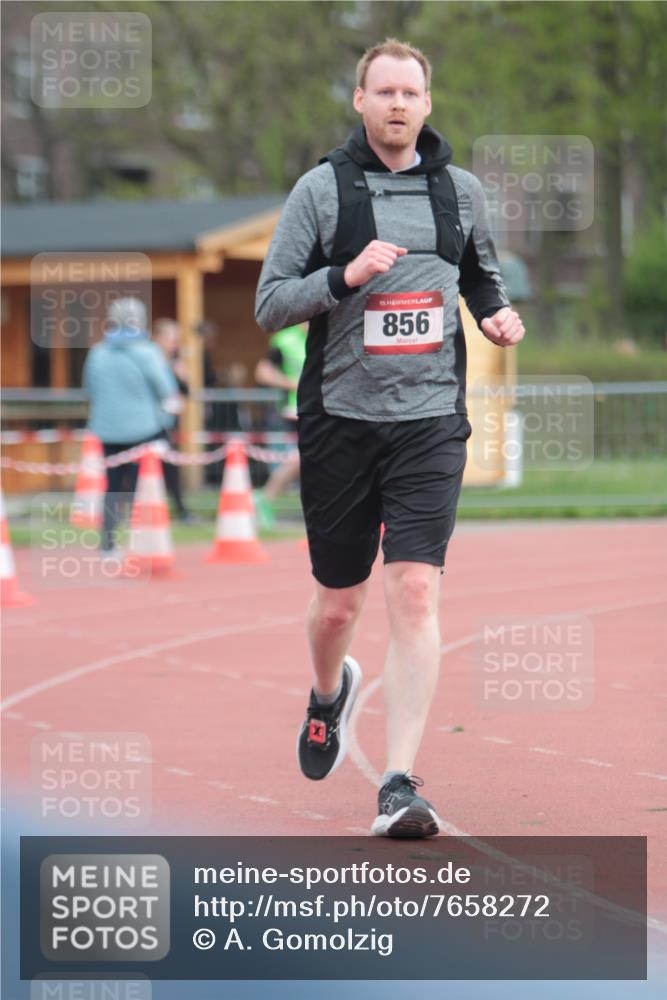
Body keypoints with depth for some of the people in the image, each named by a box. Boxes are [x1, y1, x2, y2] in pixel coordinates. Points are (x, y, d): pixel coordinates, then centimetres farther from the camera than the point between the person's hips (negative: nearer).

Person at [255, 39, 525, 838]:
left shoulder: (460, 190, 8)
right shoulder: (321, 189, 0)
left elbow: (482, 273, 25)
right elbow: (269, 304, -2)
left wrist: (498, 314, 4)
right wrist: (347, 275, -18)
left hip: (430, 419, 1)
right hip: (340, 417, 0)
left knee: (415, 593, -13)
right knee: (338, 602, 10)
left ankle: (399, 786, -15)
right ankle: (329, 694, 46)